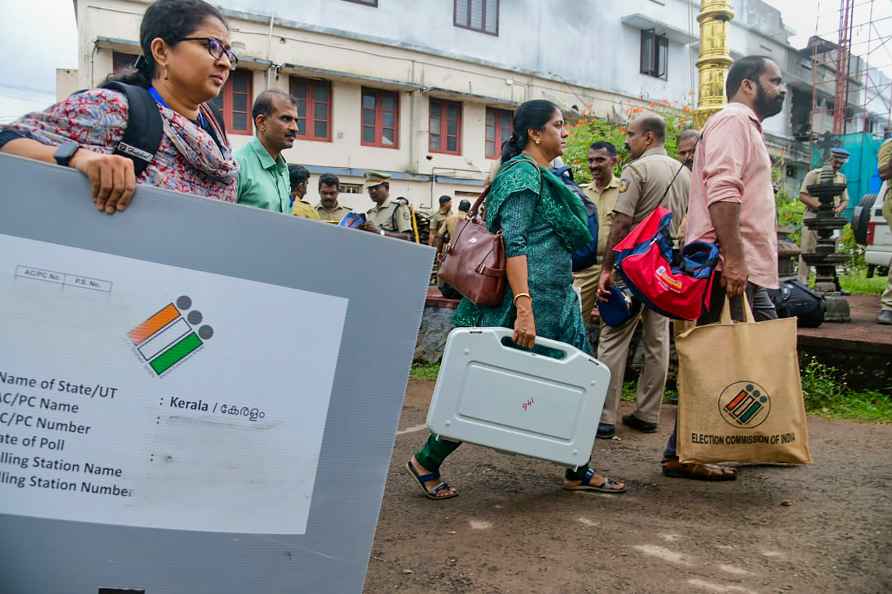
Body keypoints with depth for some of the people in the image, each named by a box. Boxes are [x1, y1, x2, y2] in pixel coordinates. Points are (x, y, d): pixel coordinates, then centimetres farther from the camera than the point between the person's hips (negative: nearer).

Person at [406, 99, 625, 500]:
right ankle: (426, 461, 13)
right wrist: (524, 308, -30)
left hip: (556, 302, 10)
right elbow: (513, 242, -22)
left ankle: (578, 471, 25)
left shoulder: (544, 176, 18)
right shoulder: (523, 173, -11)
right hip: (529, 301, -10)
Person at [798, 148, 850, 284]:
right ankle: (802, 282, -6)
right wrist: (819, 205, -18)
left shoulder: (842, 178, 19)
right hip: (813, 217, -5)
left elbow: (845, 200, 20)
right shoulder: (814, 174, 2)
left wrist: (839, 209, -4)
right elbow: (802, 196, -5)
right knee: (807, 250, -6)